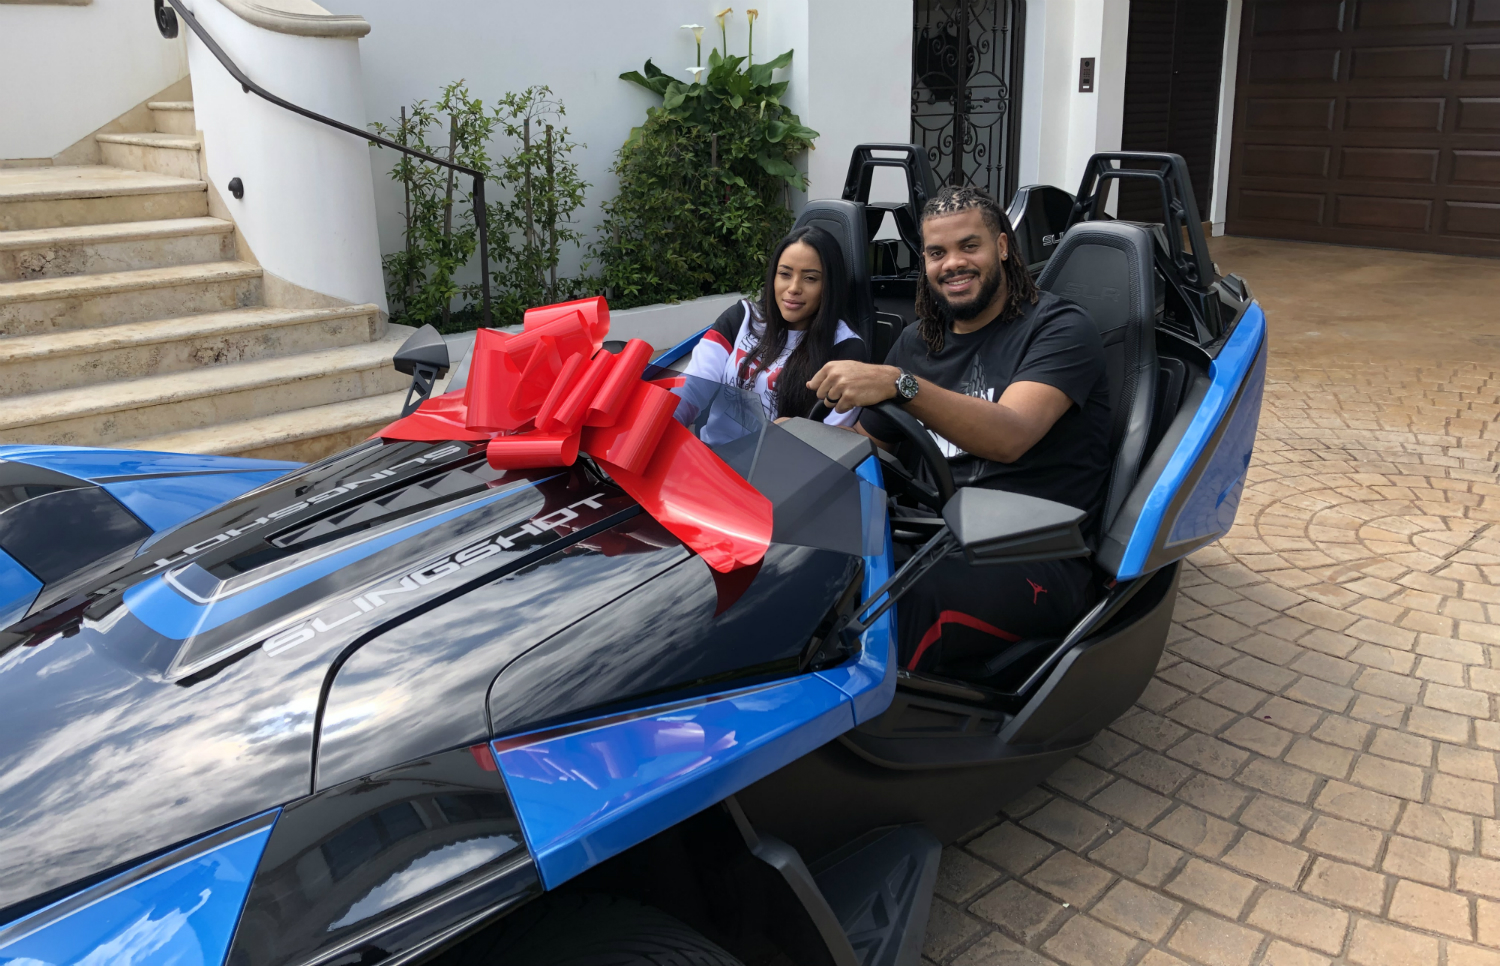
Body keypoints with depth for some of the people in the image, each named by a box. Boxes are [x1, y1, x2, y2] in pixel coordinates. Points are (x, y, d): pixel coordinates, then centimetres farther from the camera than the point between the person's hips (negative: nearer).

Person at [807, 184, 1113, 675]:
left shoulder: (1060, 328, -2)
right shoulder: (917, 342, 18)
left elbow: (1009, 437, -21)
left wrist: (899, 385, -33)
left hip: (1039, 563, -6)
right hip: (933, 538, 6)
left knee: (902, 603, -37)